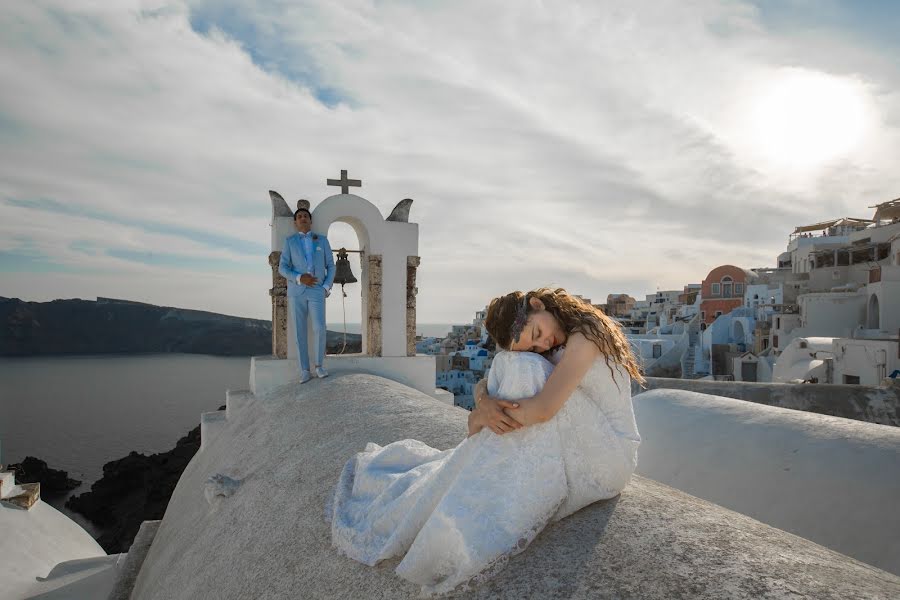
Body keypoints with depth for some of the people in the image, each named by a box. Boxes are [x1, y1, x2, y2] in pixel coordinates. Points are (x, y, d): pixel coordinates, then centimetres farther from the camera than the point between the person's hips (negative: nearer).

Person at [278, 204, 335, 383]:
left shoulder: (322, 240, 9)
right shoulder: (290, 241, 7)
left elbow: (330, 266, 9)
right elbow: (282, 268, 1)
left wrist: (326, 287, -5)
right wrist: (300, 278, -17)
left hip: (316, 292, 0)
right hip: (296, 291, 0)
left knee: (319, 328, -16)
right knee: (300, 331, -3)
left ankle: (319, 365, 2)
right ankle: (305, 371, 3)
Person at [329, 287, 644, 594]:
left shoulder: (584, 334, -19)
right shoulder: (555, 349, 5)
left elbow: (544, 408, -30)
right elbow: (484, 386, -1)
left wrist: (481, 418, -16)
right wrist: (486, 402, -26)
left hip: (607, 460, -7)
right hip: (573, 451, 7)